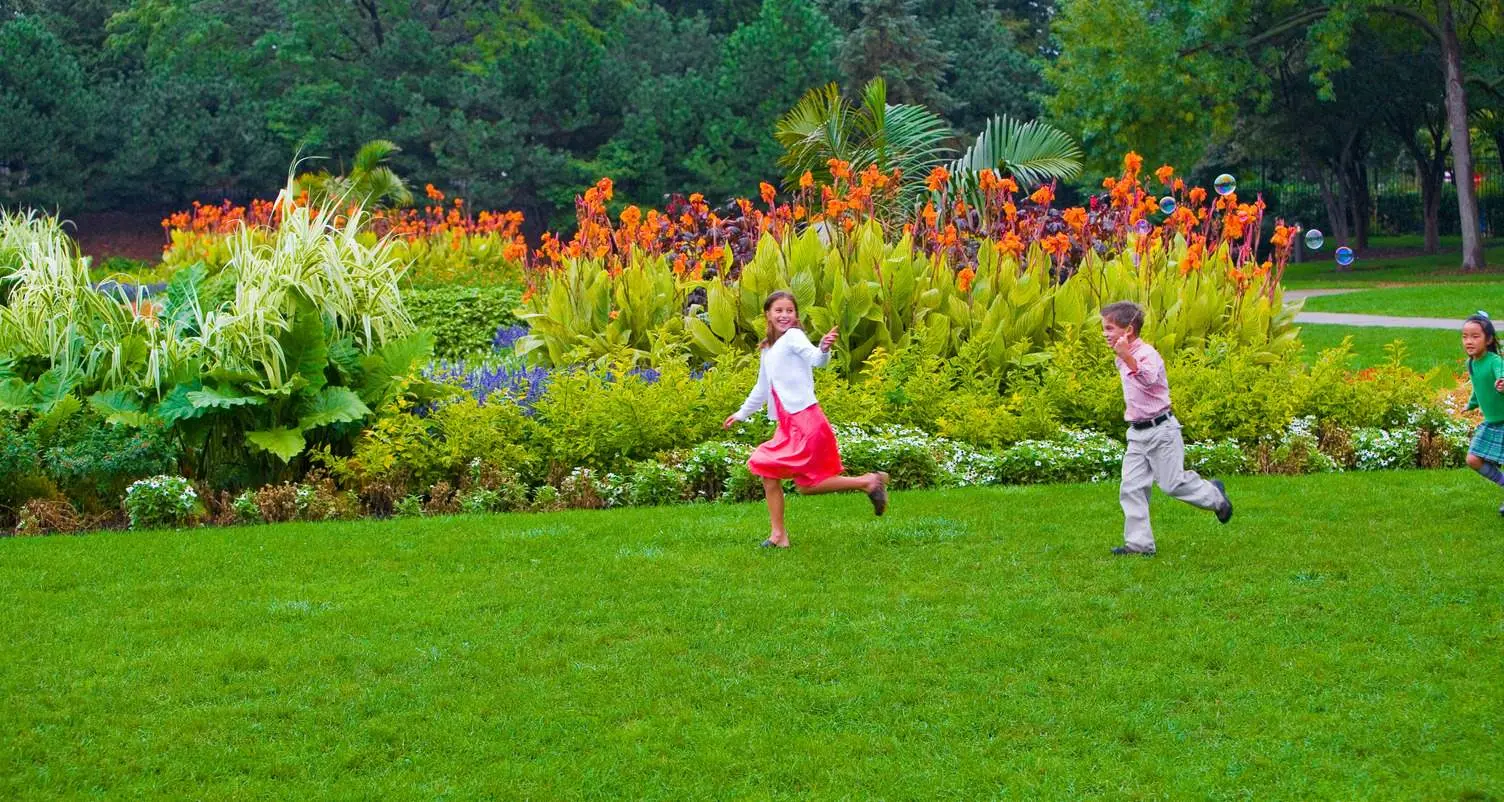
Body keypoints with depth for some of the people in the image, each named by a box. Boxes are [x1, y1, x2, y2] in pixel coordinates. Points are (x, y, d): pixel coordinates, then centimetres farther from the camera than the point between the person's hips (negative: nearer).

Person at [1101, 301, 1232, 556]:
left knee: (1173, 483, -1)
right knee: (1131, 488, 1)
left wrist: (1128, 358, -57)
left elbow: (1148, 378, -43)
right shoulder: (1123, 360, 10)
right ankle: (1139, 543, 5)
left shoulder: (1147, 353, -19)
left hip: (1160, 429, -8)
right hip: (1137, 433, 8)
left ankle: (1214, 494, 27)